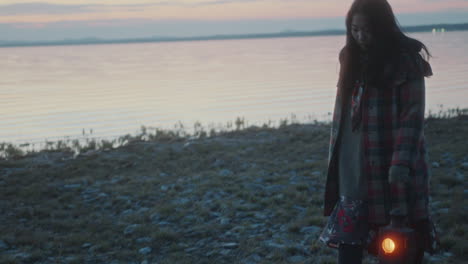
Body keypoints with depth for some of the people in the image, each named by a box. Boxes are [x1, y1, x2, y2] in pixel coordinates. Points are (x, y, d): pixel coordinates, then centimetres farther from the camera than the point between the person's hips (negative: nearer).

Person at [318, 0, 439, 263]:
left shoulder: (405, 60, -9)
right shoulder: (353, 58, 11)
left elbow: (413, 116, -14)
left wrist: (402, 163, -23)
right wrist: (336, 158, 15)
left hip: (394, 167, -6)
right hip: (355, 168, 6)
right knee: (349, 241, 6)